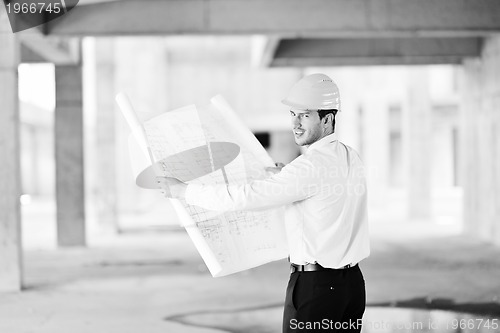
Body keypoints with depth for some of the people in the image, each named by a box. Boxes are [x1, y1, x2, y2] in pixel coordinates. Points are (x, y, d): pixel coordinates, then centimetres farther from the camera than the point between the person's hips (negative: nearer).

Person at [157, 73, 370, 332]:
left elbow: (247, 196, -20)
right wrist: (287, 177, 18)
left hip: (316, 285, -8)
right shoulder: (350, 157, 8)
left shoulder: (312, 165, -18)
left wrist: (182, 191, -11)